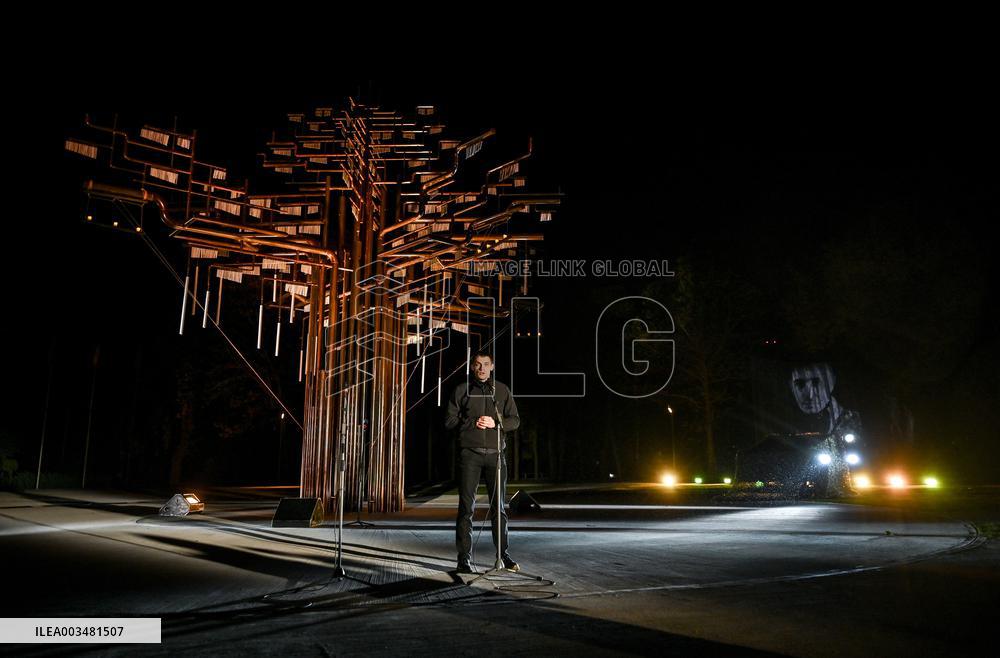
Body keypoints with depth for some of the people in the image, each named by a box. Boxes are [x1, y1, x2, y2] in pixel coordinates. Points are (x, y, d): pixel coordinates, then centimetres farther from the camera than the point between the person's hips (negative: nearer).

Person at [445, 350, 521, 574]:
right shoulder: (462, 390, 7)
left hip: (495, 454, 2)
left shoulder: (502, 390, 12)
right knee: (467, 506, -2)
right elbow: (449, 420, 4)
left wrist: (495, 423, -9)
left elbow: (515, 420, 8)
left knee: (499, 506, 7)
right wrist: (473, 423, -7)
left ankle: (504, 555, 17)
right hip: (470, 454, -2)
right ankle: (464, 558, 3)